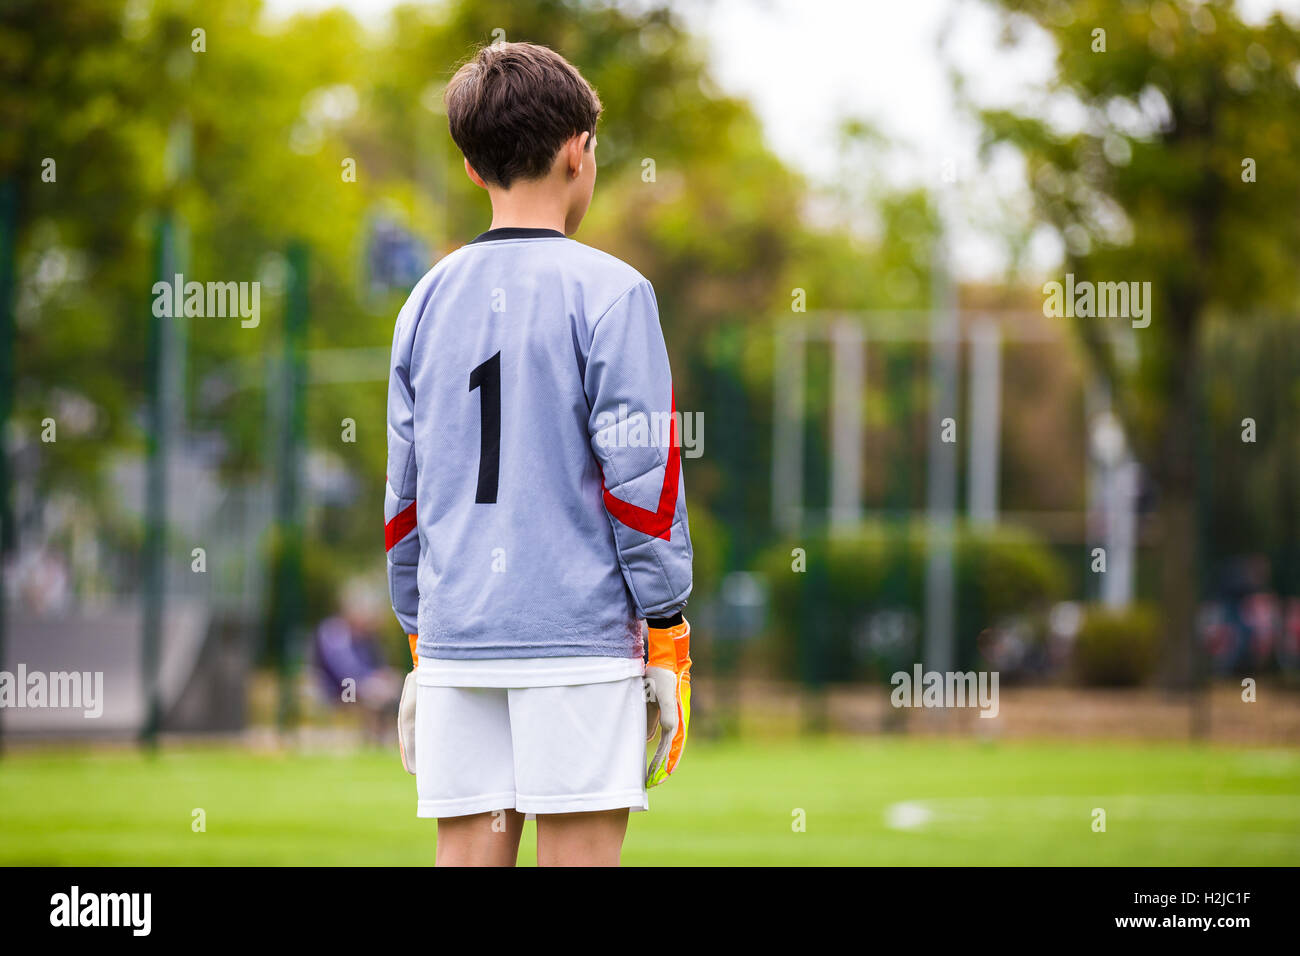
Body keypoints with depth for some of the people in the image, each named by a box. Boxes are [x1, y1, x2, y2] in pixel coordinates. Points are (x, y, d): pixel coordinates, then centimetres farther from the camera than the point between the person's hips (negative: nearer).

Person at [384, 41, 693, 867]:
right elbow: (642, 481, -8)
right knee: (580, 856, -4)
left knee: (467, 856, 5)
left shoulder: (429, 302, 11)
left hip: (456, 642, 5)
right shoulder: (608, 292, -5)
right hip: (579, 637, -5)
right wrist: (670, 642, -3)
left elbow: (405, 494, 14)